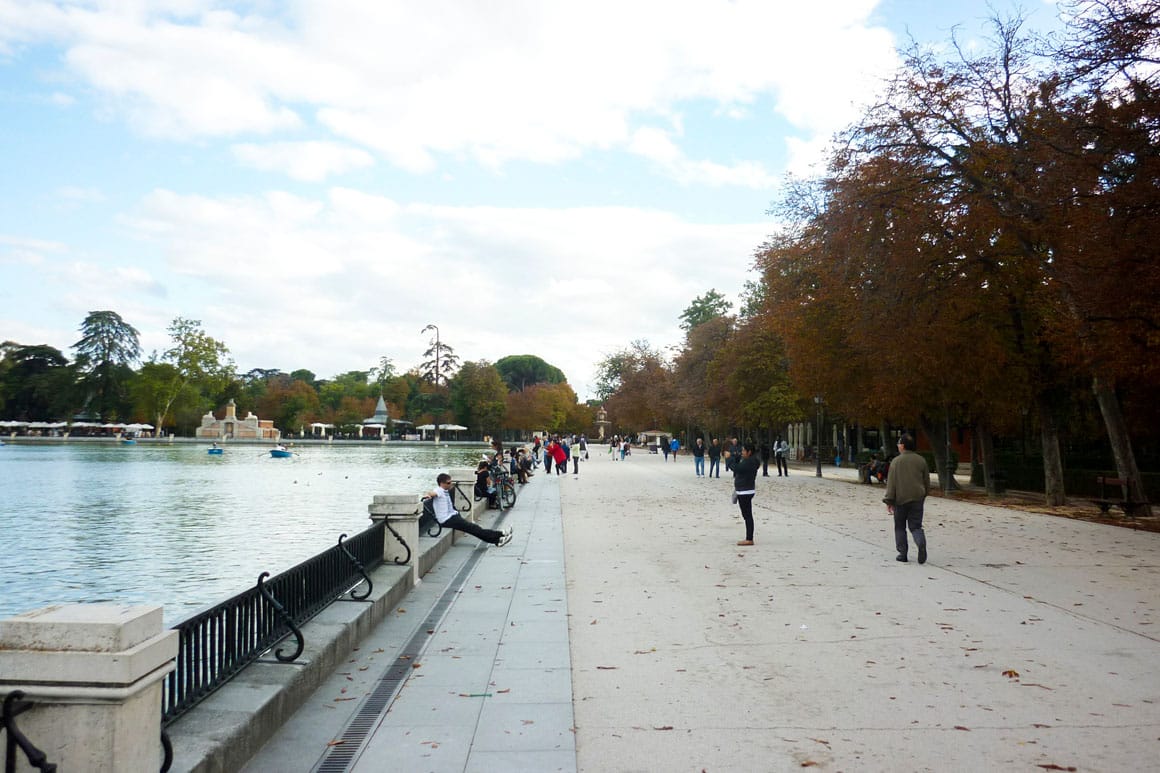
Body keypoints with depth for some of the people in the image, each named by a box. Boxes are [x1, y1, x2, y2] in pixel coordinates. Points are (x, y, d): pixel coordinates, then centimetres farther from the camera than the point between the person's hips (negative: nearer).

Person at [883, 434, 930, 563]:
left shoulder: (896, 461, -7)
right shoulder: (921, 460, 6)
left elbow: (891, 483, -10)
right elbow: (927, 482, 13)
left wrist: (889, 501, -6)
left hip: (900, 499, -3)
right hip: (917, 499, 3)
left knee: (900, 527, 10)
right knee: (916, 526, 7)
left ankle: (902, 553, 10)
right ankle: (921, 544, -21)